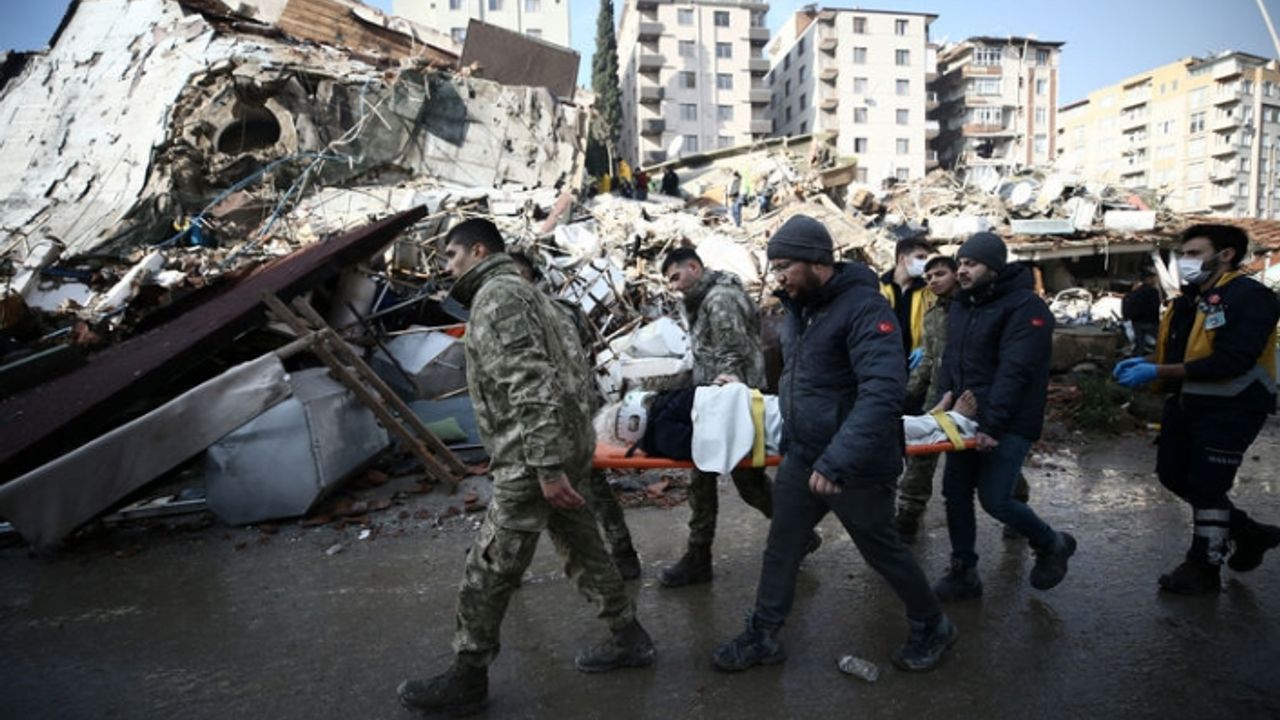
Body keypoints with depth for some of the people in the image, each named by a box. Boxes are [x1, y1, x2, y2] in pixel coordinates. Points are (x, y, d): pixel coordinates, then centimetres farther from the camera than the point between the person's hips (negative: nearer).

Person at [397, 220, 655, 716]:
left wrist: (546, 468, -26)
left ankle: (466, 680, 17)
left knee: (489, 569, 2)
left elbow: (529, 387, -23)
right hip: (568, 443, 10)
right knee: (581, 548, 19)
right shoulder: (518, 291, 20)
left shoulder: (495, 295, -12)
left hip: (536, 456, -10)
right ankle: (629, 639, 31)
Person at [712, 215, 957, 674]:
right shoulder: (799, 307, 5)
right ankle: (762, 637, 29)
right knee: (781, 548, 13)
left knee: (882, 550, 12)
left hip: (856, 465, -7)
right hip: (801, 457, 7)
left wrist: (837, 460, -36)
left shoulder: (864, 308, -22)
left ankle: (932, 627, 38)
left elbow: (884, 392, -32)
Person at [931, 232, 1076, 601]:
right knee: (955, 494, 6)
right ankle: (963, 573, 21)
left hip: (1008, 423, -7)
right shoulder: (960, 305, 10)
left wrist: (991, 425, -27)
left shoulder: (1025, 306, -14)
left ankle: (1053, 545, 22)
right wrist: (946, 395, -3)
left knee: (995, 499, -8)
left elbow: (1015, 372, -22)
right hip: (966, 417, 7)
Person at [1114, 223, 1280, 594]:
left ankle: (1204, 567, 19)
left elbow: (1231, 362, -27)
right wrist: (1143, 363, -6)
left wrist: (1158, 373, -29)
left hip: (1230, 409, -9)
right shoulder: (1189, 301, 10)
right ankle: (1247, 531, 37)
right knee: (1173, 475, 16)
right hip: (1186, 404, 9)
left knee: (1207, 486, 0)